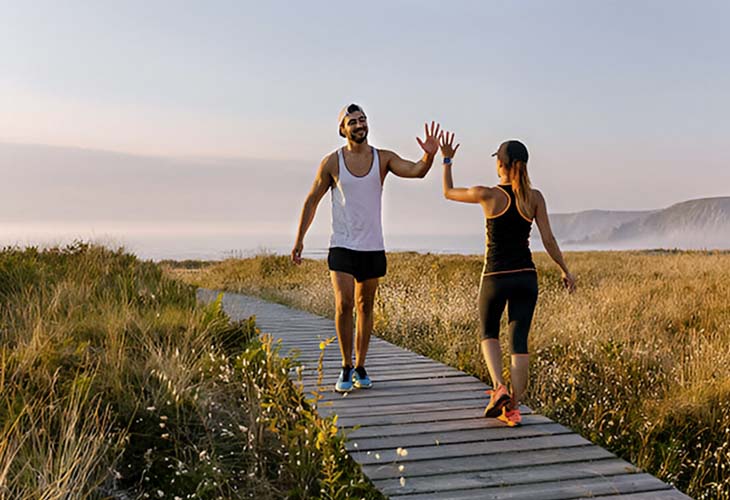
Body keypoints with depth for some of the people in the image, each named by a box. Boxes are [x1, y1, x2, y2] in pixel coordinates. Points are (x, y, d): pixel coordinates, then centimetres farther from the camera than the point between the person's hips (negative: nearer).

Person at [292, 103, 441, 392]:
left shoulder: (383, 158, 0)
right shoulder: (332, 162, -4)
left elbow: (416, 171, -15)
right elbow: (312, 201, 4)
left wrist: (429, 156, -37)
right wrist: (299, 239, 3)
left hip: (373, 248, 2)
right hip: (342, 247, -2)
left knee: (365, 307, 11)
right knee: (344, 304, -15)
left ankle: (360, 368, 23)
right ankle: (346, 368, 1)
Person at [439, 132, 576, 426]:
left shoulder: (488, 195, -9)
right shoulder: (534, 197, -2)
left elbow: (448, 192, 7)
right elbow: (548, 240, -1)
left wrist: (447, 160, 19)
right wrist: (565, 271, 11)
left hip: (495, 277, -2)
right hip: (526, 277, 2)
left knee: (488, 333, 19)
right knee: (519, 341, 7)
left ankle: (498, 387, -3)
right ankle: (512, 407, 4)